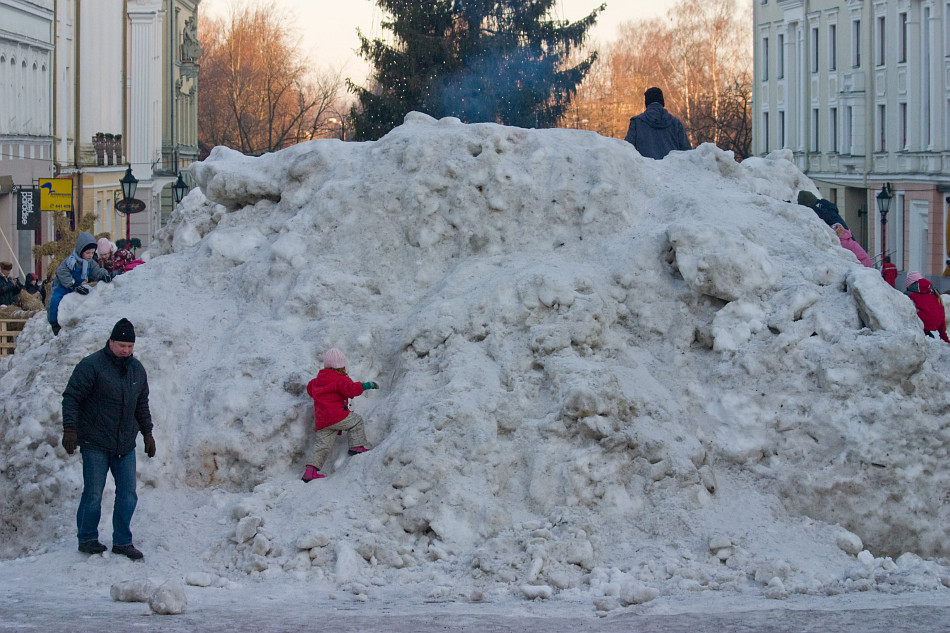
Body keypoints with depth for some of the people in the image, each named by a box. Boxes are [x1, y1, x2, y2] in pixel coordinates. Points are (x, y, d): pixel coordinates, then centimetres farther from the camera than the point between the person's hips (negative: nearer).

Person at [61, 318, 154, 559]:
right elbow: (71, 397, -10)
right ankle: (87, 539, 13)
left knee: (128, 494, 3)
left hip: (125, 446, 5)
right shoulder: (91, 366, -9)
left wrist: (147, 433, 20)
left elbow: (142, 405, 23)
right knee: (93, 493, -1)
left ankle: (122, 541, 12)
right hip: (95, 443, -5)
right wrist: (70, 429, -18)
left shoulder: (137, 369, 11)